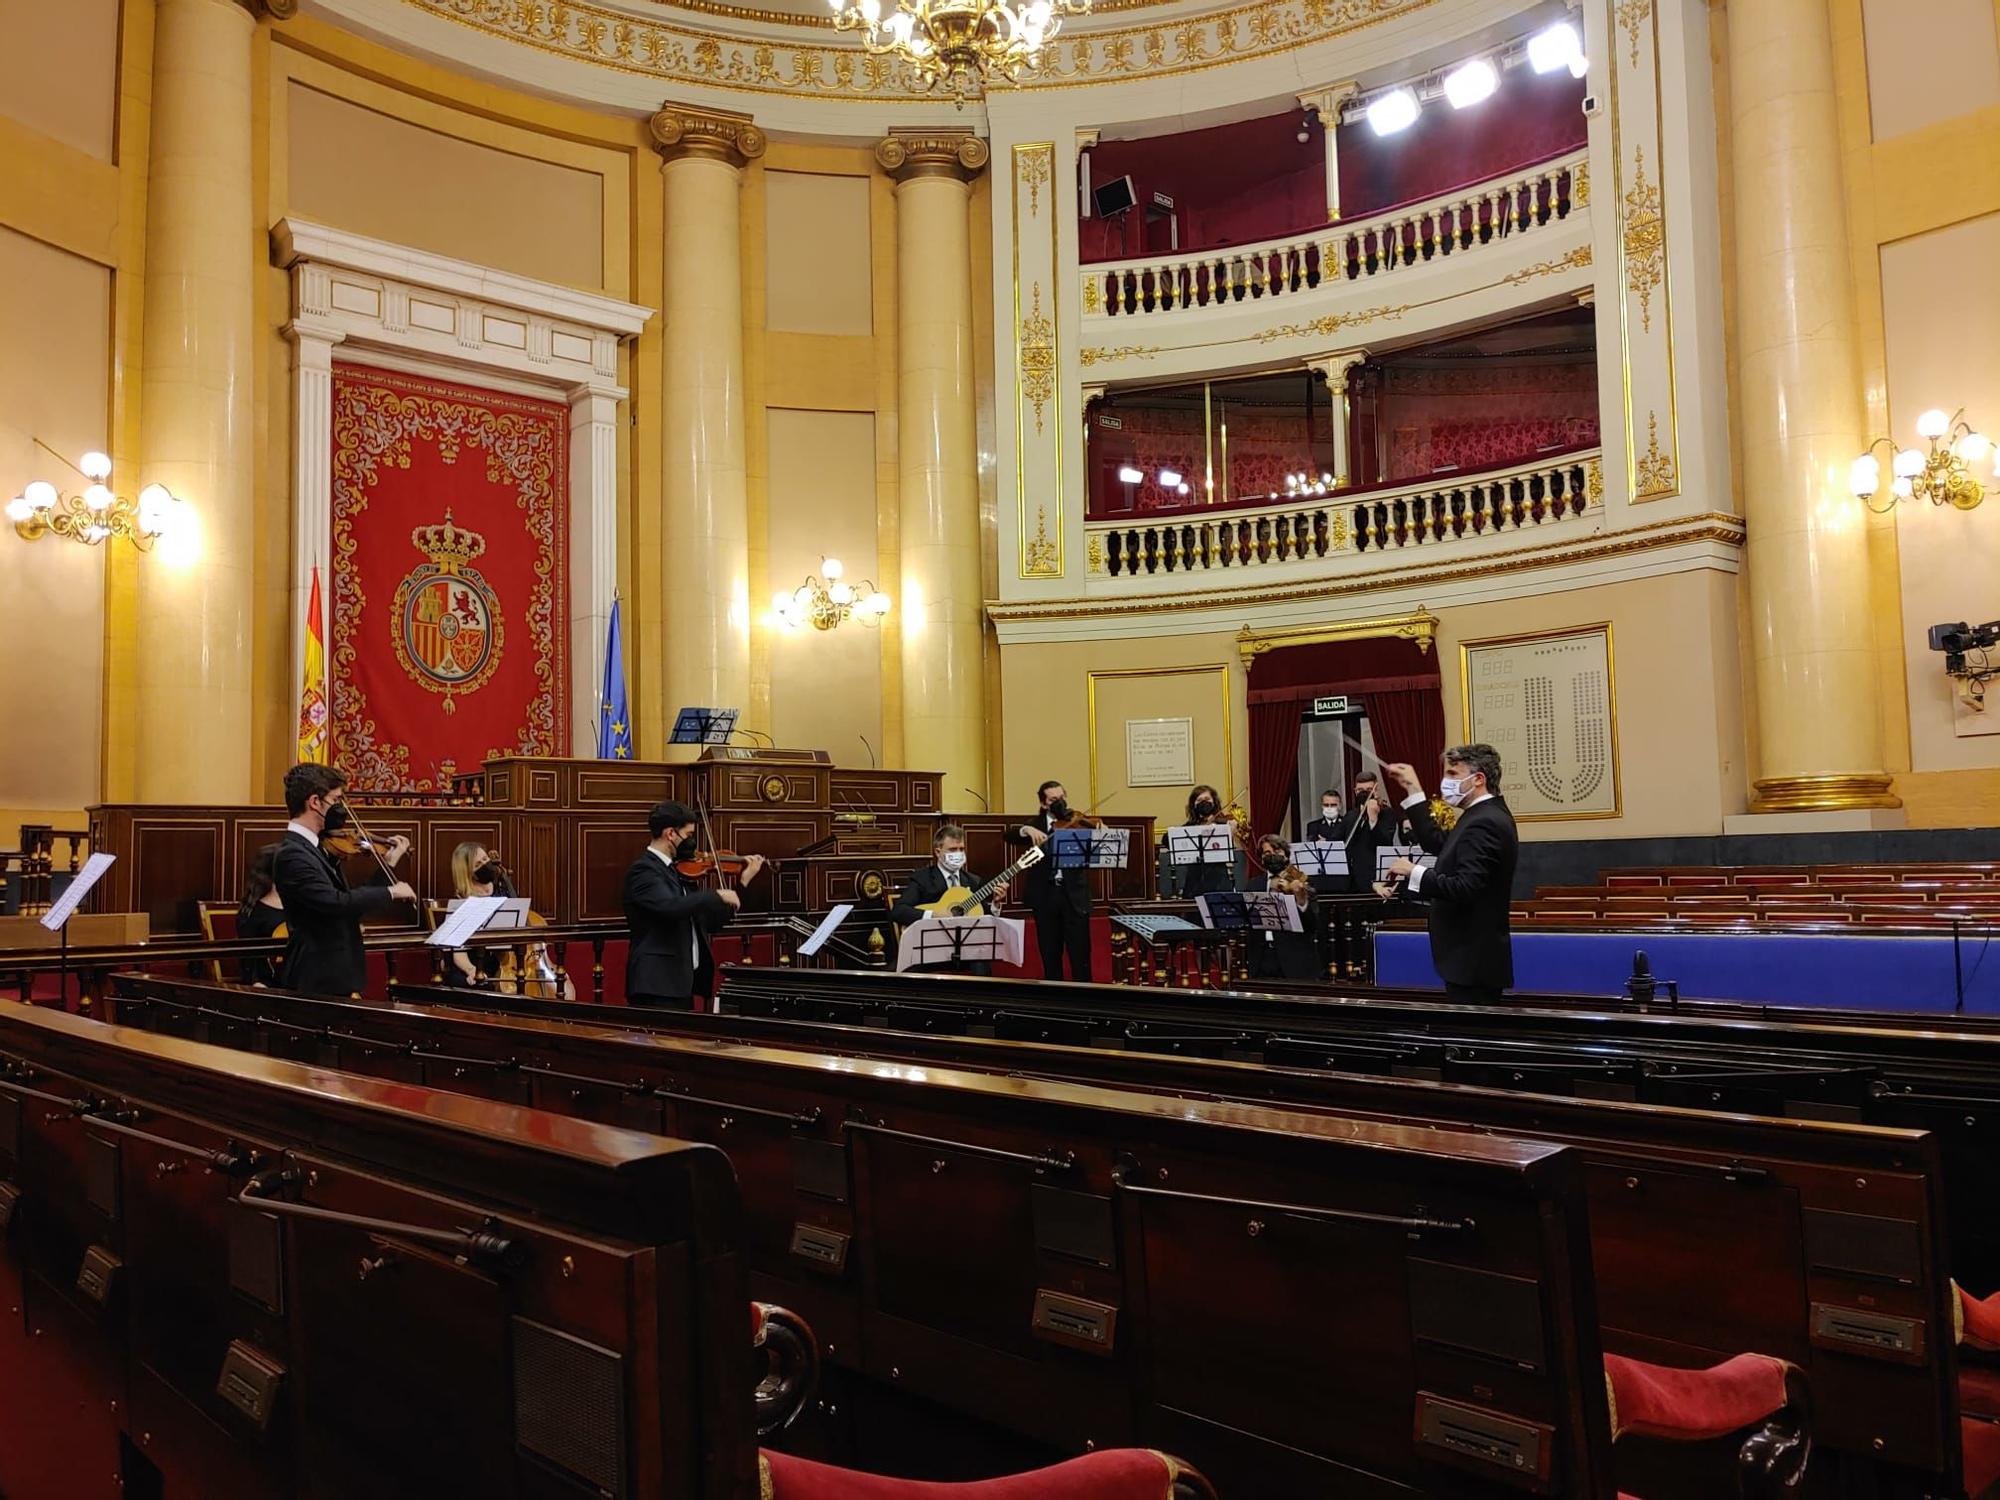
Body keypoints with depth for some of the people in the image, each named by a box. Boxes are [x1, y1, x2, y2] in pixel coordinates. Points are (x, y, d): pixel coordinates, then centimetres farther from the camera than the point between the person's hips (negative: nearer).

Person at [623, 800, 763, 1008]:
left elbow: (711, 922, 18)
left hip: (682, 984, 9)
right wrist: (717, 896, -19)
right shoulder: (643, 870, -10)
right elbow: (671, 907, -29)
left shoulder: (680, 873, 15)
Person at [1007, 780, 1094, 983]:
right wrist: (1027, 830, -23)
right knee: (1050, 954, 9)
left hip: (1074, 895, -2)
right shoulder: (1036, 824, 9)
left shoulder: (1078, 823, 3)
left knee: (1080, 953, -1)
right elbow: (1009, 836, -4)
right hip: (1045, 895, 2)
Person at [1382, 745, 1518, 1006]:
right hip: (1475, 955, 10)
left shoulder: (1484, 823, -19)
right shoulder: (1485, 816, 13)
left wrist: (1414, 874, -21)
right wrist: (1413, 790, 16)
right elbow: (1438, 844, 16)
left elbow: (1465, 888, -28)